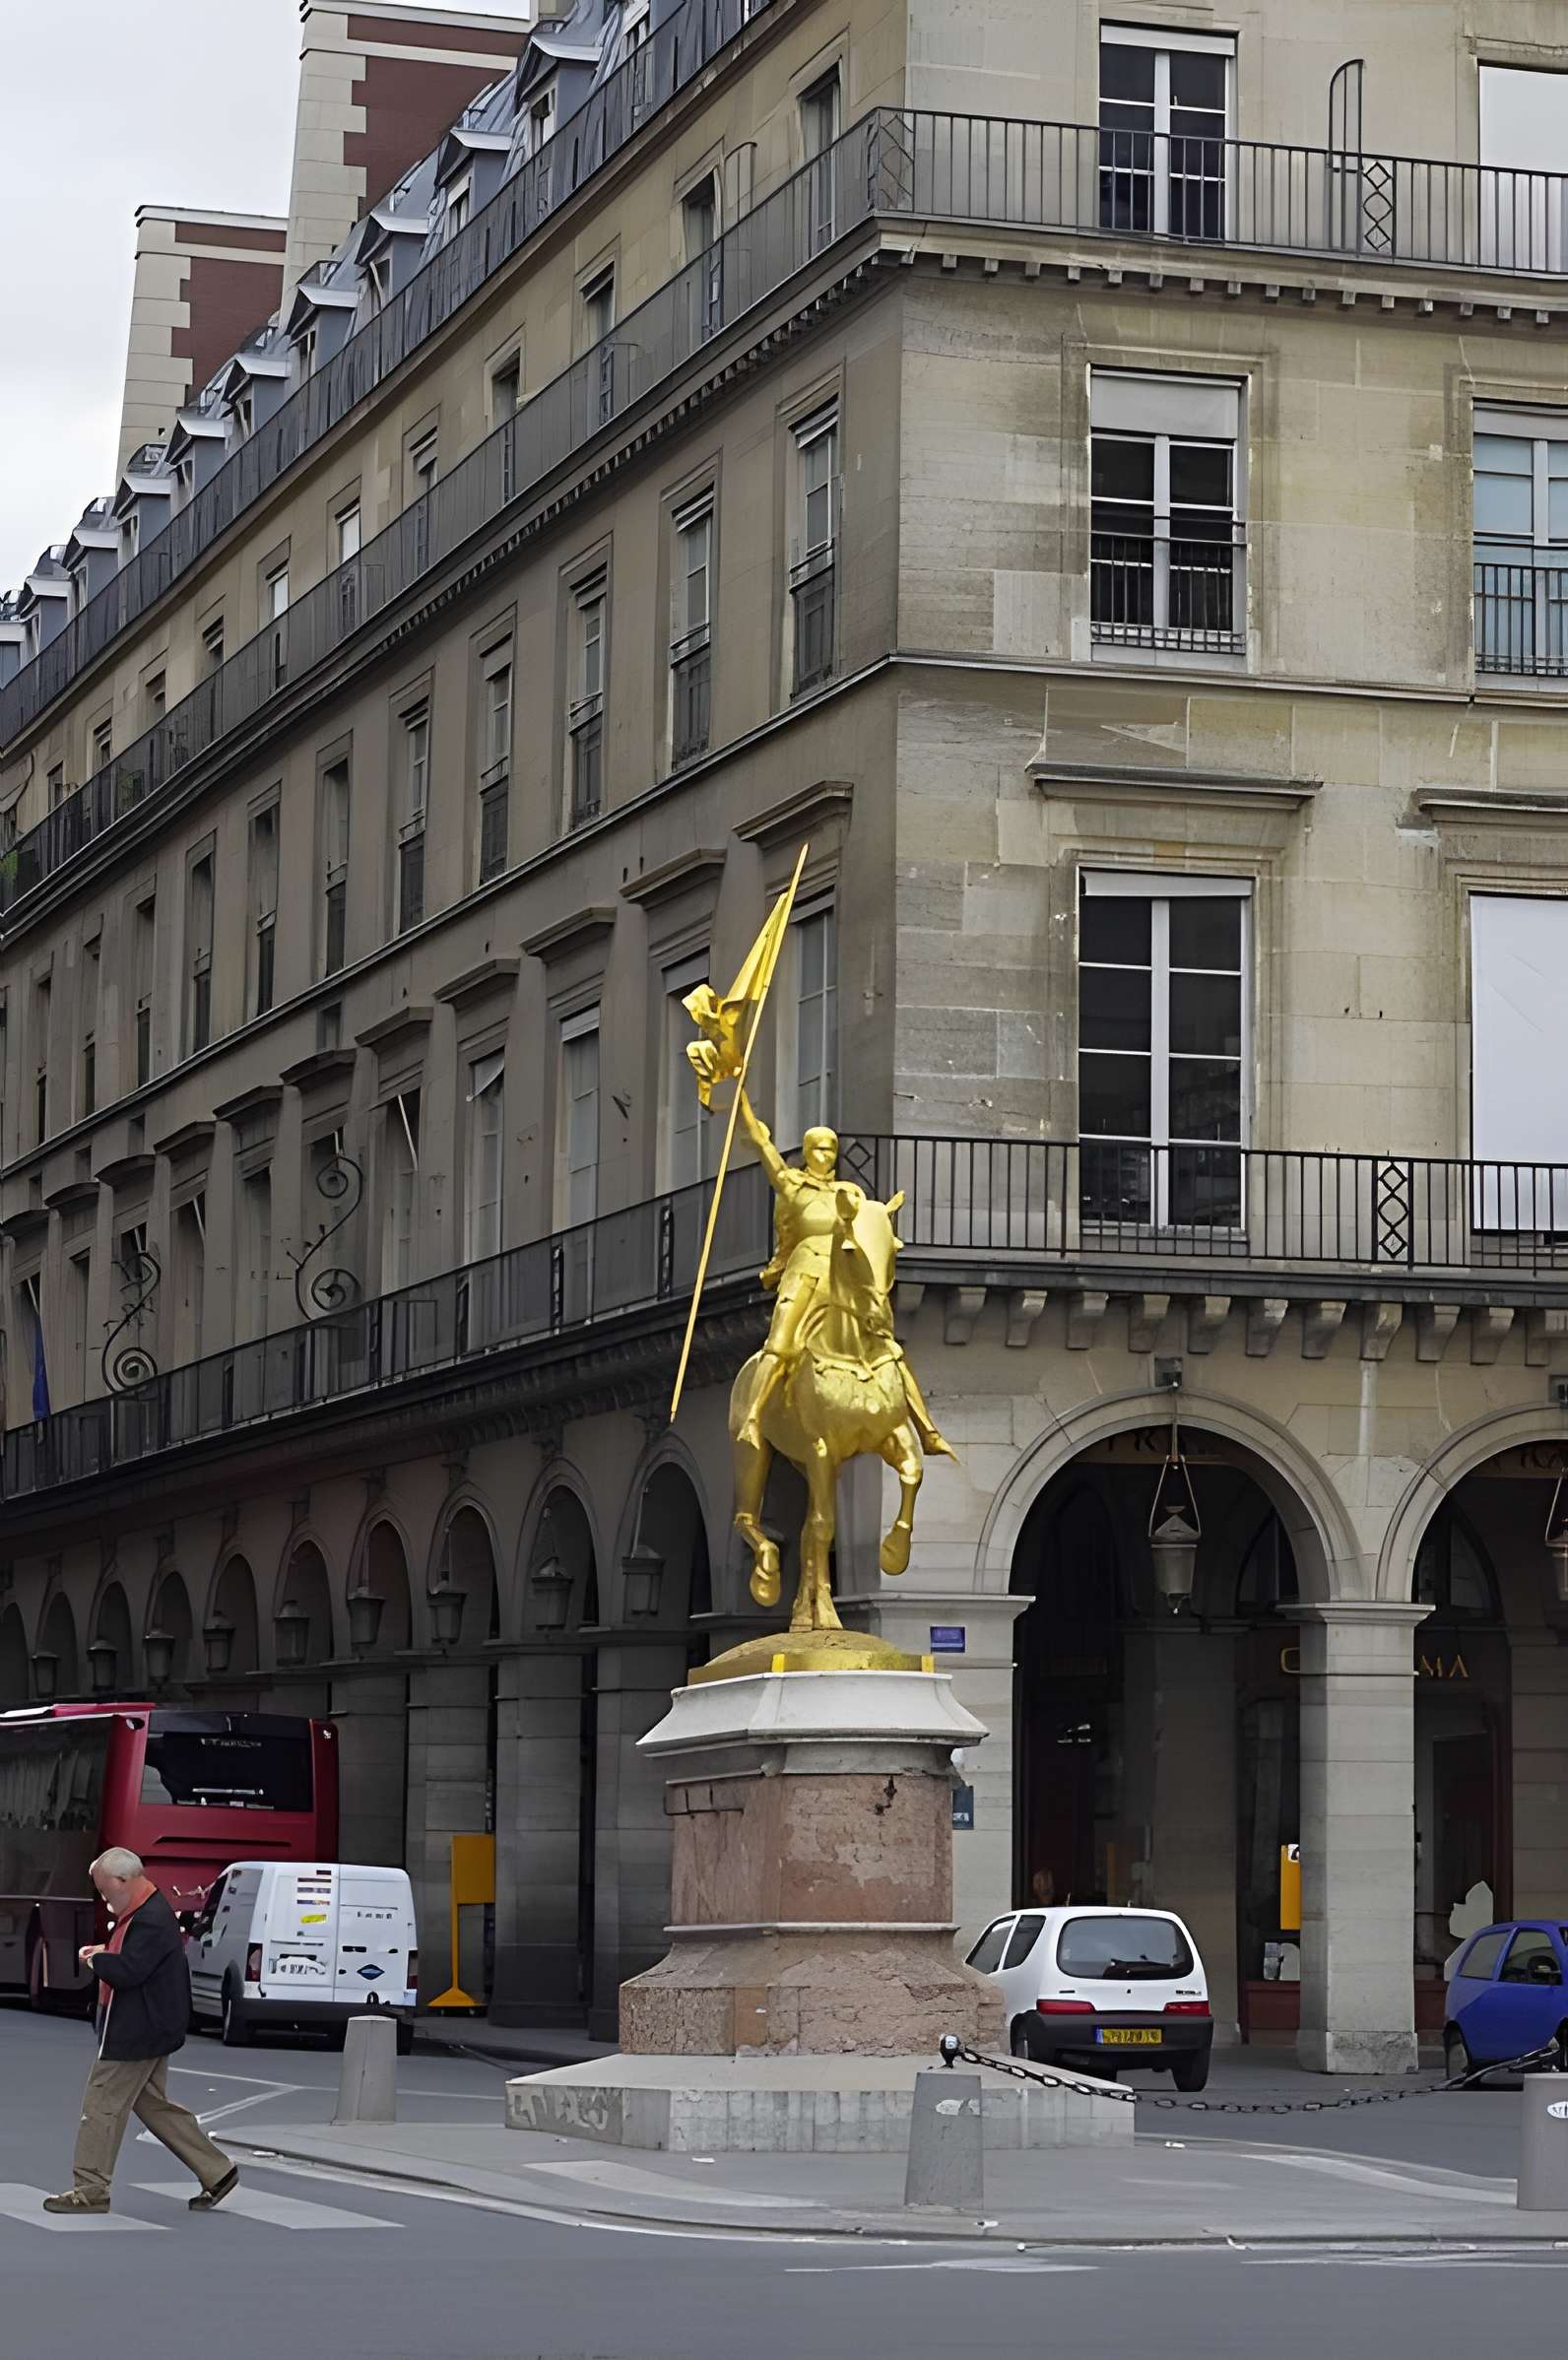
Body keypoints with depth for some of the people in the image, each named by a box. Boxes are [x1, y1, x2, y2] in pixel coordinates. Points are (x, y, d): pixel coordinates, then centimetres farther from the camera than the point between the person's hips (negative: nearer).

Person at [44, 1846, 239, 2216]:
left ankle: (90, 2191, 3)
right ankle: (216, 2173, 18)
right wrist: (105, 1952, 5)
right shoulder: (143, 1913, 13)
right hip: (148, 2031, 11)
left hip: (135, 2034, -11)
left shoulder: (151, 1920, -22)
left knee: (102, 2106, -4)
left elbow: (128, 1971, -28)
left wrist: (95, 1960, -10)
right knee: (153, 2105, 16)